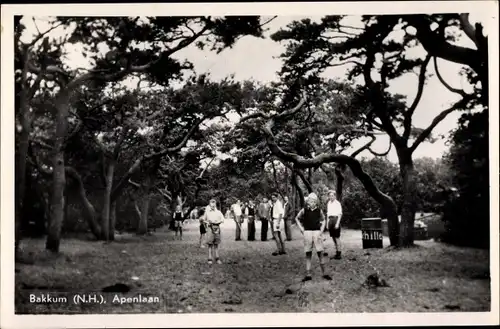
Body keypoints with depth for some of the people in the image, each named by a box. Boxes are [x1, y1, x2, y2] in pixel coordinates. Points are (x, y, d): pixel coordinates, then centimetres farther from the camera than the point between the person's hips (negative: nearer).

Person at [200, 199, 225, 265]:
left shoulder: (218, 212, 11)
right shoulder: (207, 212, 9)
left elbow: (222, 219, 1)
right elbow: (203, 220, 16)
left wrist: (217, 222, -14)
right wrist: (206, 222, -4)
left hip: (217, 228, 2)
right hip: (210, 228, -2)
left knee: (216, 244, 5)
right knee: (210, 244, -4)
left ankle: (217, 258, 10)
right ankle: (210, 259, -2)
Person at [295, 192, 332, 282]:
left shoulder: (319, 210, 1)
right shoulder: (304, 210, 0)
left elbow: (323, 220, 15)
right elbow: (297, 218, 14)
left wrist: (321, 230, 4)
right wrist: (301, 228, 6)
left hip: (317, 232, 0)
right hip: (307, 232, 0)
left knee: (320, 253, 0)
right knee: (308, 254, 5)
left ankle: (323, 273, 9)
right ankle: (308, 274, 8)